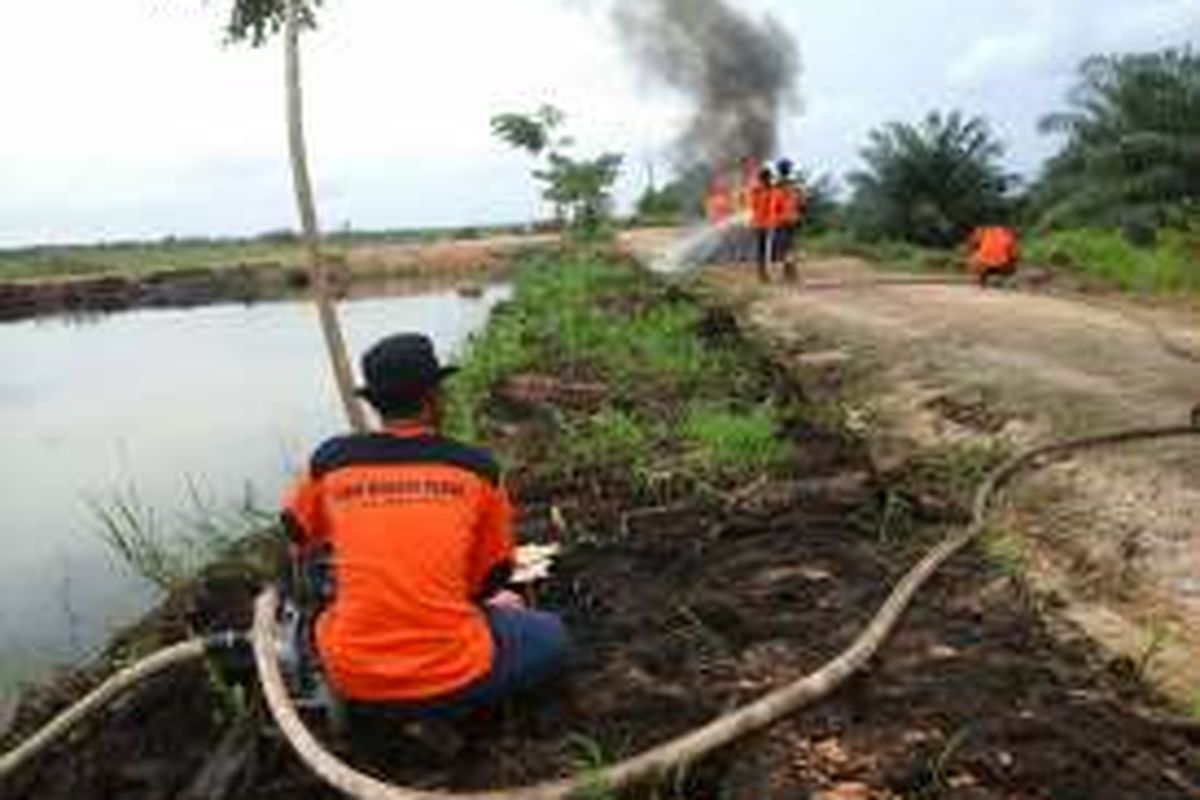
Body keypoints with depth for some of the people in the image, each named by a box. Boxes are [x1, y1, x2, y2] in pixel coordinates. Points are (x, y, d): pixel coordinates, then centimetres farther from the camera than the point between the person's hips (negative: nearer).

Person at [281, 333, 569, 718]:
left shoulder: (332, 460, -1)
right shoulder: (477, 468, -5)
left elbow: (297, 531, 20)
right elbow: (494, 575, 7)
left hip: (352, 677, 4)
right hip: (453, 679, -3)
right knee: (550, 636, 22)